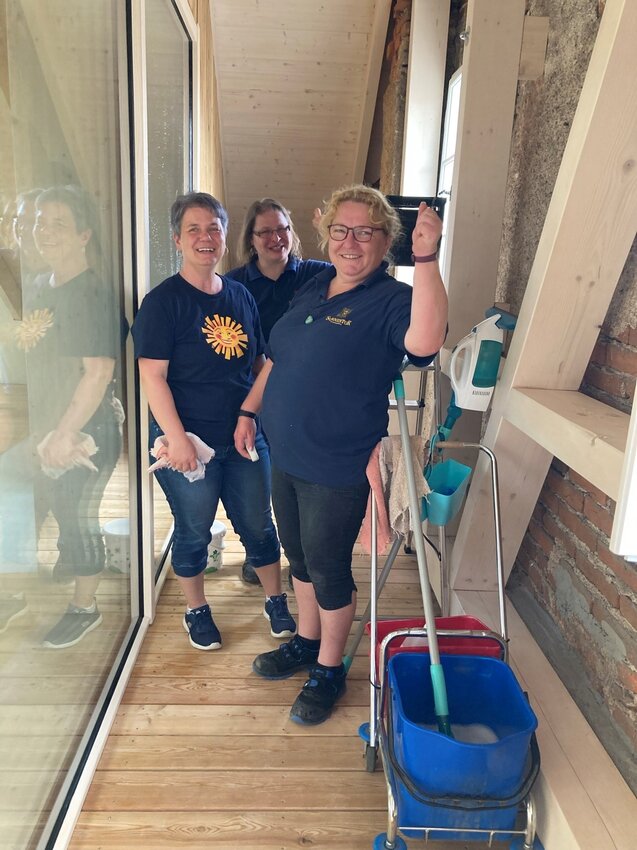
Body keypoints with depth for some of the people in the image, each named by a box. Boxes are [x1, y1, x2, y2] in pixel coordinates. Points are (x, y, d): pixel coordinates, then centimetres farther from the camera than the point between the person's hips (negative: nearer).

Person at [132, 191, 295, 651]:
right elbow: (152, 375, -14)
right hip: (189, 441, -4)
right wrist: (176, 438, -19)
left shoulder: (241, 295, 6)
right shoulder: (163, 301, -9)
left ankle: (276, 601, 36)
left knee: (259, 524, 15)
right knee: (193, 532, 11)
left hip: (245, 437, 5)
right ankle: (197, 611, 34)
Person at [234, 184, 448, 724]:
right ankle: (306, 642, 44)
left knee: (329, 571, 9)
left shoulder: (391, 300, -14)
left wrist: (426, 260, -43)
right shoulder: (312, 290, 8)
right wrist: (249, 411, 17)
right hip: (286, 458, 7)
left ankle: (329, 669, 32)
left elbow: (425, 340, -38)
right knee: (300, 558, 22)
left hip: (338, 470, -7)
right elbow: (276, 359, 17)